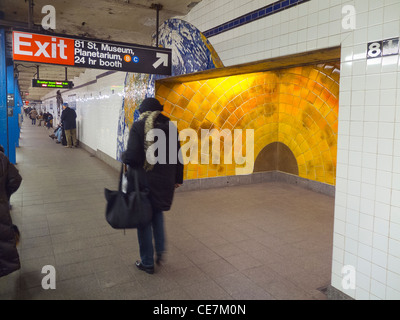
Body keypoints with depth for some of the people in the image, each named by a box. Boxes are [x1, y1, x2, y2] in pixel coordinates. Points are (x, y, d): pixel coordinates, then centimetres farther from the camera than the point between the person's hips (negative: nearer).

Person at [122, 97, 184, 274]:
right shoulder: (170, 126, 2)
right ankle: (160, 250, 20)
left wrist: (124, 157, 4)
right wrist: (177, 179, 14)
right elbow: (177, 155, 5)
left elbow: (132, 156, -19)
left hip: (143, 179, -4)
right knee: (157, 213, 27)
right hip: (165, 180, 4)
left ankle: (147, 262, 22)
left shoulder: (138, 126, -12)